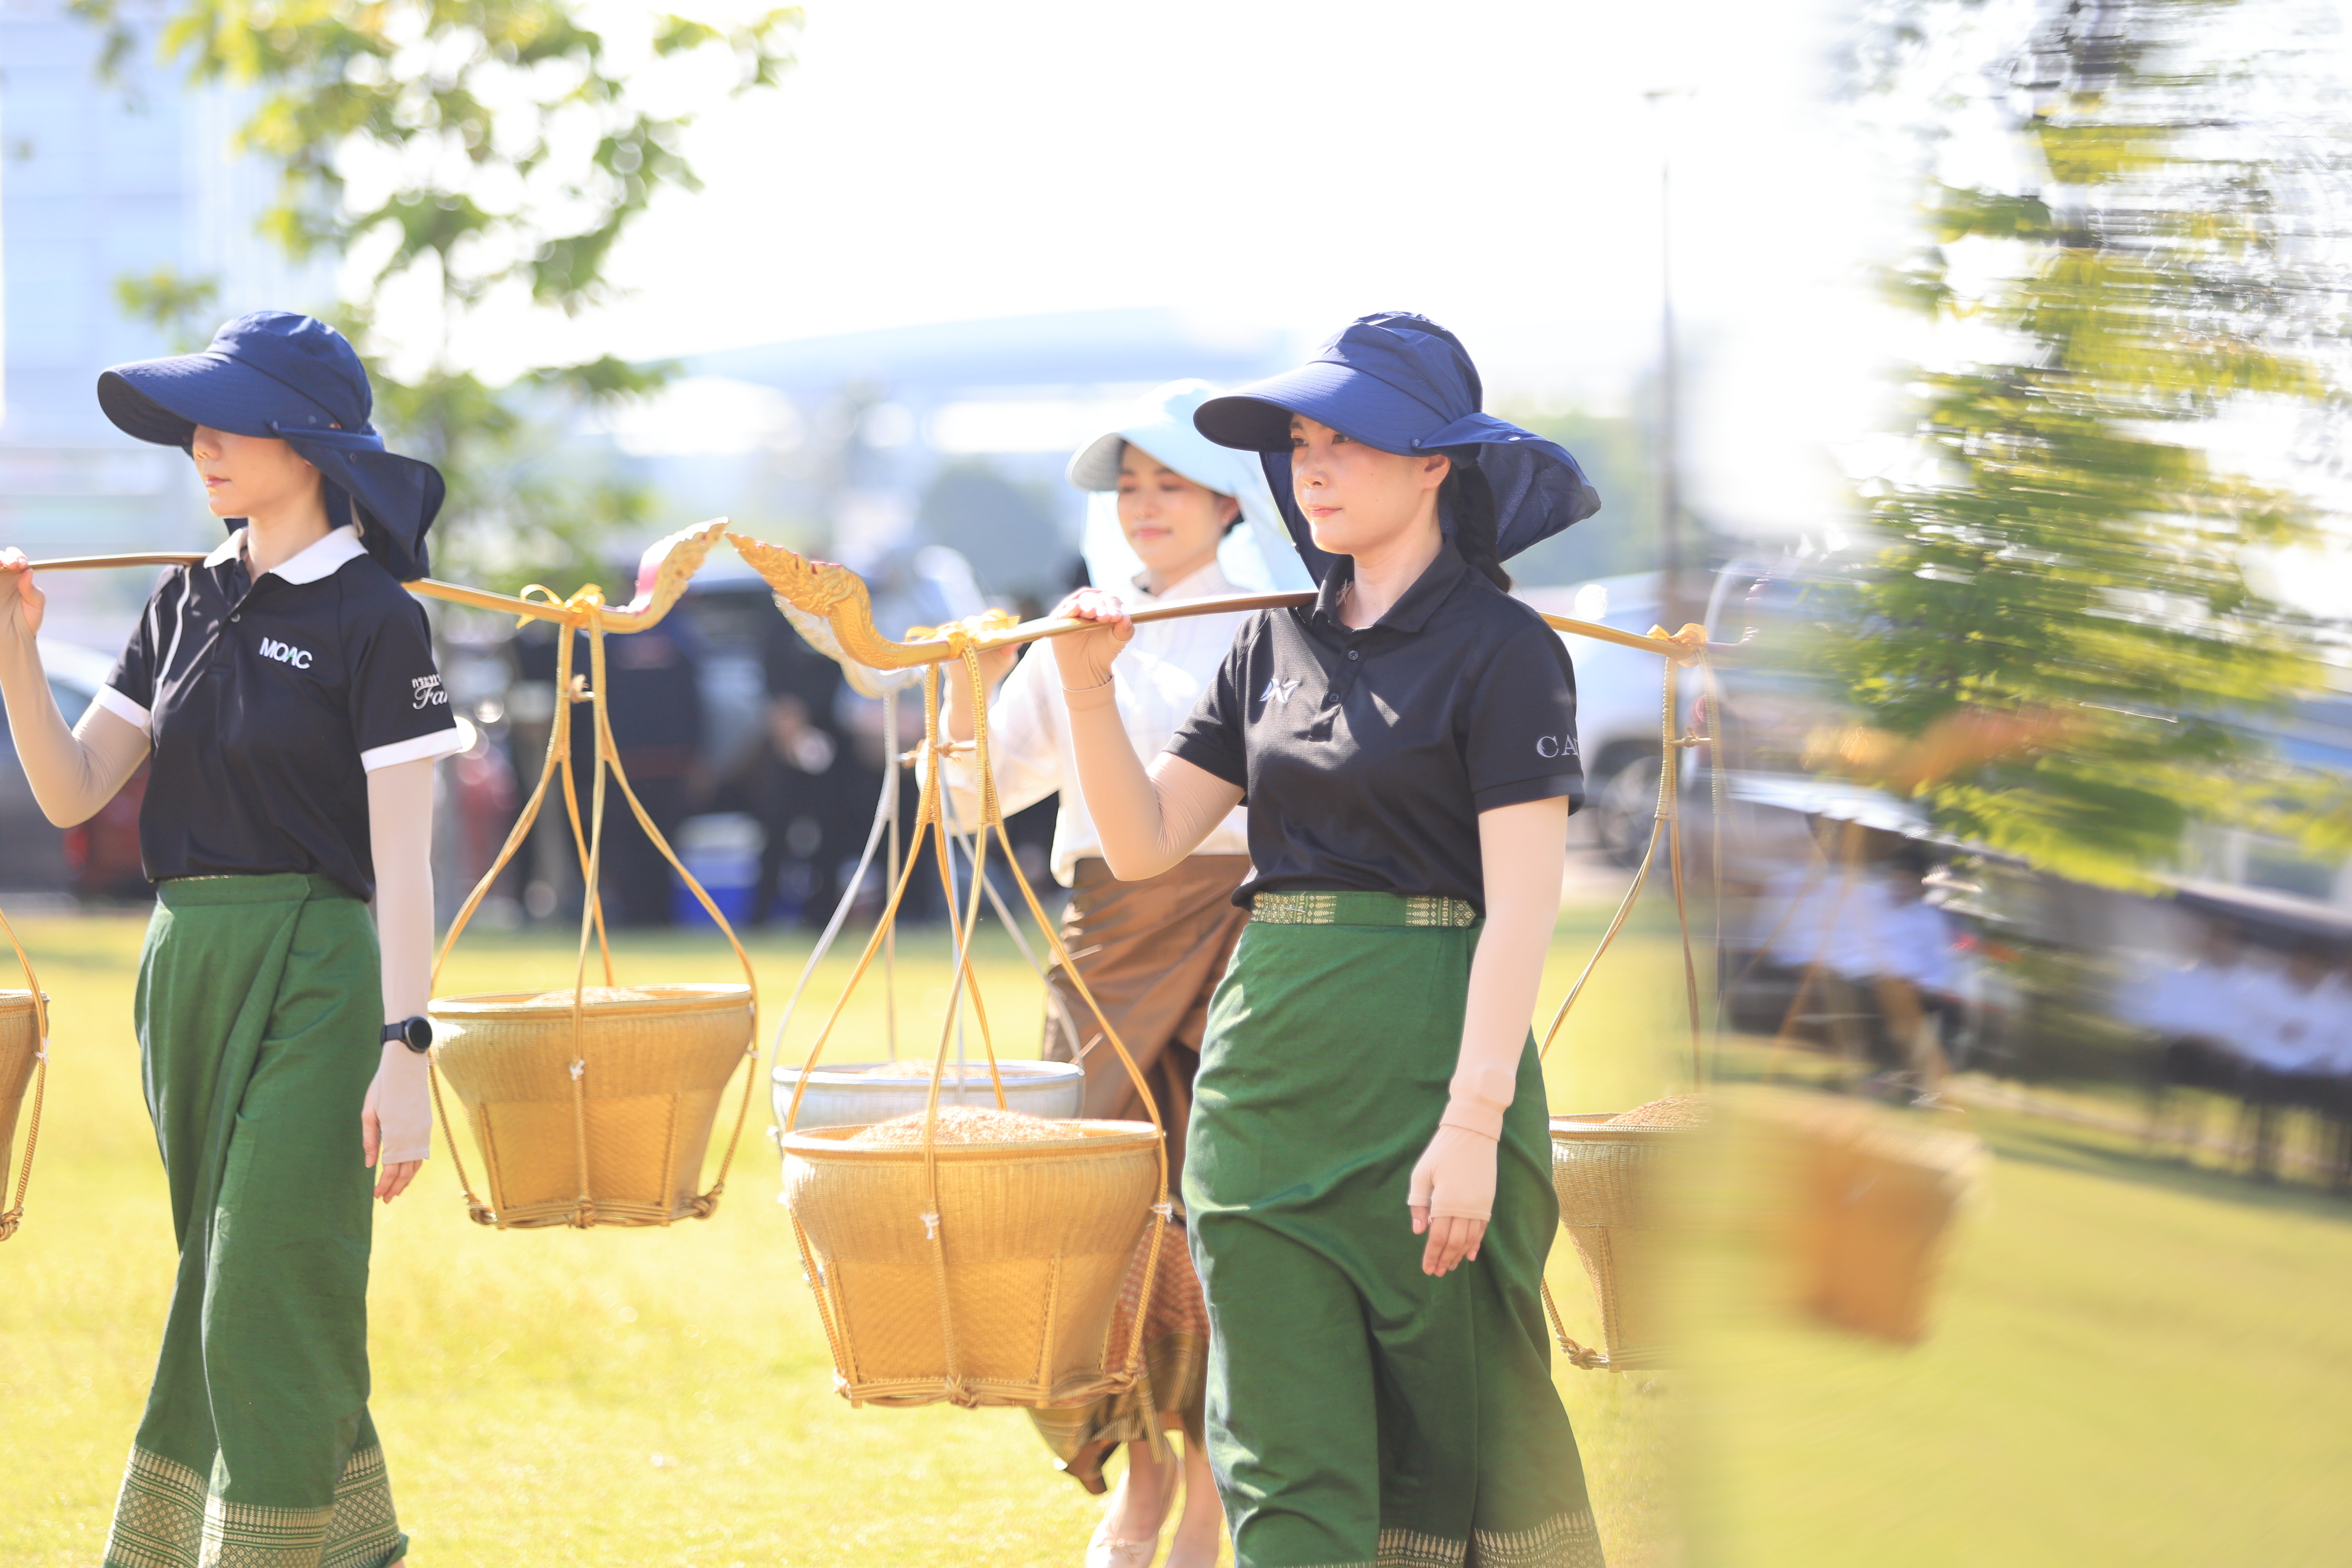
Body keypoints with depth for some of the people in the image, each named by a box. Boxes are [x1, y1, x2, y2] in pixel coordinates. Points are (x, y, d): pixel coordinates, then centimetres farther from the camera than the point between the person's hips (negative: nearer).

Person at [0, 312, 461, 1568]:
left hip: (314, 979, -7)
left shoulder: (372, 616, -8)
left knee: (269, 1308, -8)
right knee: (225, 1299, 11)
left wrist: (404, 1051, -18)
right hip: (184, 971, 7)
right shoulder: (188, 601, 12)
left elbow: (401, 856, -11)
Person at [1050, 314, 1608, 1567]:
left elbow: (1521, 903, -11)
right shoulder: (1275, 643, 14)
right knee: (1286, 1460, 1)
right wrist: (1087, 686, -4)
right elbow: (1144, 843, 11)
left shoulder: (1502, 649, -5)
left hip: (1428, 1046, -6)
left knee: (1455, 1431, 1)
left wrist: (1476, 1119, -20)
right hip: (1267, 1055, 6)